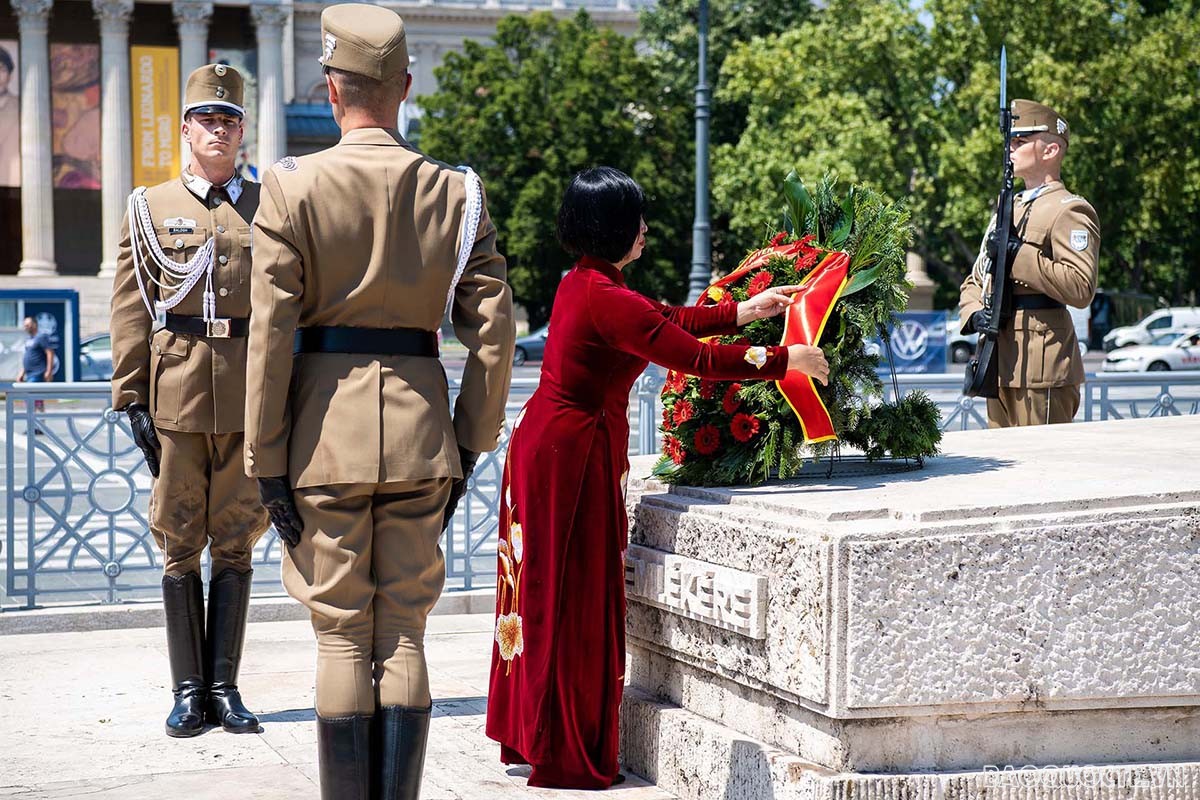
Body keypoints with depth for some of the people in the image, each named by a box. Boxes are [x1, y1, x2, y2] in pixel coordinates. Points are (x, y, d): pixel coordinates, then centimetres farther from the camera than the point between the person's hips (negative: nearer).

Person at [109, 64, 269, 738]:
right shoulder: (151, 208, 8)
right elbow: (131, 311, 5)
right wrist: (132, 400, -3)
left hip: (251, 396, 1)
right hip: (177, 395, 0)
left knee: (236, 542, 3)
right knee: (181, 544, 2)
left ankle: (225, 688, 9)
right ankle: (189, 690, 8)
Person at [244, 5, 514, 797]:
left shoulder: (293, 188, -6)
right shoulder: (457, 192, 2)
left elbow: (271, 335, -8)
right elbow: (492, 330, 1)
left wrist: (267, 460, -4)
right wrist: (470, 445, 10)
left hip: (327, 433, -2)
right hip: (421, 427, 2)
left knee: (342, 635, 4)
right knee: (404, 634, 9)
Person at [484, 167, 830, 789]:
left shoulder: (582, 283, 7)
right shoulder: (608, 299, -22)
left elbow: (664, 320, 15)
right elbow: (695, 357, -20)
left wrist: (743, 311, 14)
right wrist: (786, 360, -11)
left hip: (544, 440, 10)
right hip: (573, 455, -10)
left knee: (547, 594, 17)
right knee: (574, 599, 0)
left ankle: (527, 733, 27)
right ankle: (568, 757, 8)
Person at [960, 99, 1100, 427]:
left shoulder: (1069, 211, -6)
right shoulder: (1008, 209, 22)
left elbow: (1081, 288, -19)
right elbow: (974, 281, 23)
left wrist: (1019, 257, -20)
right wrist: (975, 314, 0)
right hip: (1001, 368, 9)